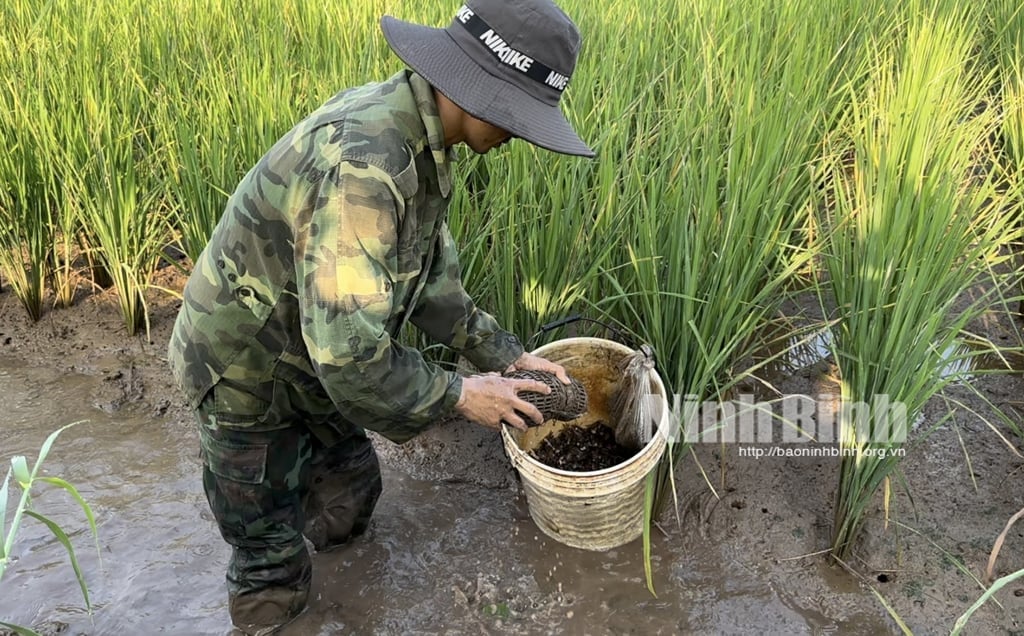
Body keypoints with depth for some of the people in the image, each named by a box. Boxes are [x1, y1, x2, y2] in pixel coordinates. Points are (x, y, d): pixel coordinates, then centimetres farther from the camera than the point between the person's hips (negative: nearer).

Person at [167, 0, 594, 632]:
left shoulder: (420, 139, -6)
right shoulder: (361, 161, -38)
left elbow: (431, 272, 5)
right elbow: (351, 354, -38)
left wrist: (507, 354, 1)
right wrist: (459, 394, -23)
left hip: (315, 349, 8)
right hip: (248, 373, -8)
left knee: (353, 481, 27)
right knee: (272, 566, 12)